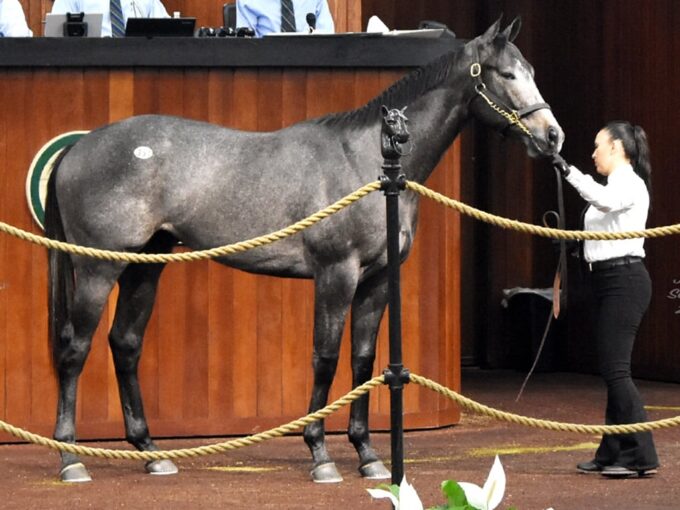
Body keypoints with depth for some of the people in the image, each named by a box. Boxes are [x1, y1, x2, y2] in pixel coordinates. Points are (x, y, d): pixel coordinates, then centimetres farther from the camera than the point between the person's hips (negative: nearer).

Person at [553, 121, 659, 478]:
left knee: (615, 368, -13)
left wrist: (570, 173, -37)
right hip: (610, 281, 11)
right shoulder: (617, 184, 21)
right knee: (612, 369, 11)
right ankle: (613, 453, 14)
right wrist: (576, 245, 14)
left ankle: (641, 457, -14)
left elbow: (605, 199, -34)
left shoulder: (630, 183, -11)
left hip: (624, 280, -11)